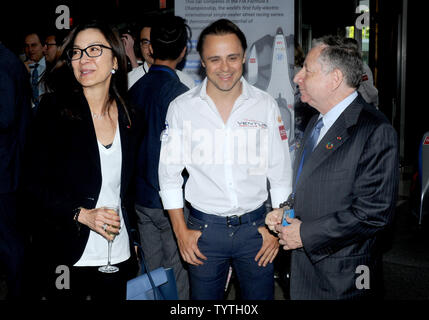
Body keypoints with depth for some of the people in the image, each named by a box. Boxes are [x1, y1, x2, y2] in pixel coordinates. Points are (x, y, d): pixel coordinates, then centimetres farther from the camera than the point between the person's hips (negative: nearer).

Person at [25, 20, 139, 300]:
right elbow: (37, 182, -8)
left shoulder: (126, 115, 4)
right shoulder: (55, 108, -7)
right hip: (69, 255, -3)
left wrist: (132, 239, 13)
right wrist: (82, 214, -20)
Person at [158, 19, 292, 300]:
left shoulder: (266, 105, -1)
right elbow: (169, 173, 2)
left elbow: (281, 172, 4)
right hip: (204, 228, 0)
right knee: (204, 297, 11)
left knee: (261, 296, 11)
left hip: (255, 227, 1)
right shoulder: (181, 108, -3)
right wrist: (181, 231, -1)